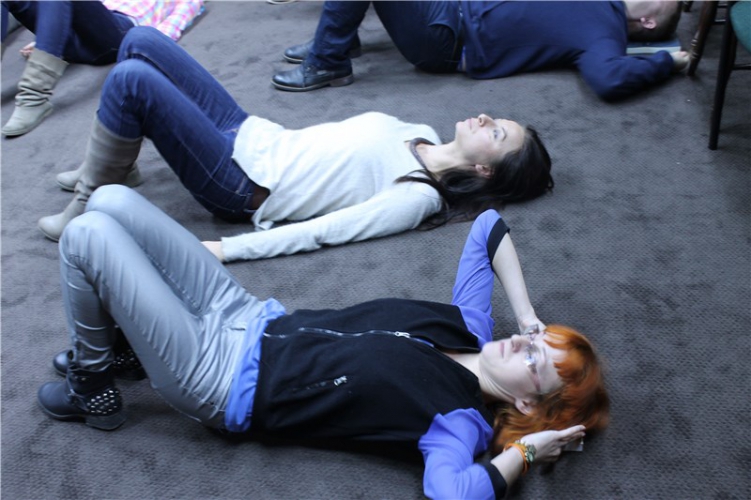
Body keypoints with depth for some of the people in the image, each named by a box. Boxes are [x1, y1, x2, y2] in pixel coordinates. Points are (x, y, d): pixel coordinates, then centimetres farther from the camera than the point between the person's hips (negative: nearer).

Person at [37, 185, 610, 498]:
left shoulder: (460, 418, -18)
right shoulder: (471, 330, 1)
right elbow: (489, 226, 11)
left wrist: (522, 452, -26)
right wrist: (529, 318, 6)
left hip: (220, 378, -7)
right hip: (250, 318, 7)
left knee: (87, 236, -14)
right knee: (111, 200, 4)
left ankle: (93, 390, 11)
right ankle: (116, 338, 29)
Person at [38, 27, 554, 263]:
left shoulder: (418, 196, -19)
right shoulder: (420, 133, 6)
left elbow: (321, 231, -24)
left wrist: (225, 248, -25)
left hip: (242, 186, -8)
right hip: (254, 134, 8)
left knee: (132, 79, -25)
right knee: (141, 41, 4)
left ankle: (91, 202, -2)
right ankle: (115, 168, 21)